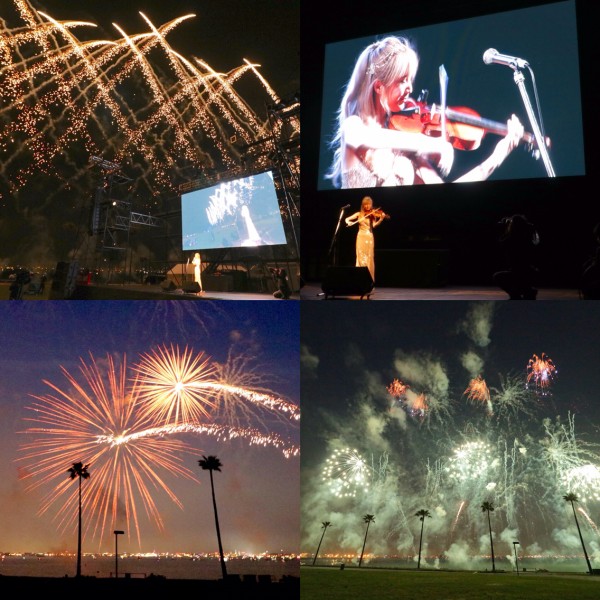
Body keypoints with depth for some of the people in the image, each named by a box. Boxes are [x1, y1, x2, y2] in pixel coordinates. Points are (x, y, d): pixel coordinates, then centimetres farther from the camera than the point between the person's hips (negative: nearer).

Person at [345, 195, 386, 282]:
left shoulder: (373, 215, 6)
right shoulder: (359, 214, 9)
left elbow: (374, 225, -9)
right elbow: (347, 219, 8)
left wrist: (381, 219, -24)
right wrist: (349, 222, -15)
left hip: (369, 237, 0)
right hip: (361, 237, 0)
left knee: (369, 258, -3)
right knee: (361, 258, -6)